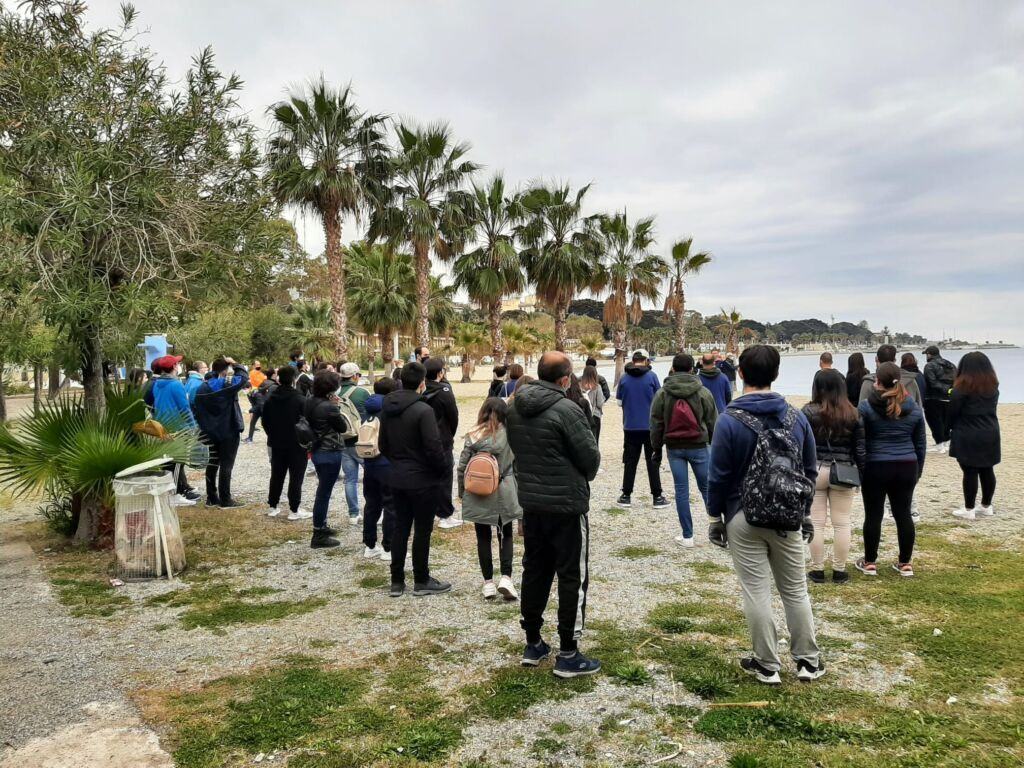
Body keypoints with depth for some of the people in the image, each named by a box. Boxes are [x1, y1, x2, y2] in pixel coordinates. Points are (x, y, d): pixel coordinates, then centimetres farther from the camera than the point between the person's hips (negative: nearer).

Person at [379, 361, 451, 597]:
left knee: (400, 527, 14)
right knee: (422, 530, 5)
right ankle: (421, 581, 15)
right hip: (423, 480, -7)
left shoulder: (387, 408, 3)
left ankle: (396, 581, 20)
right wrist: (445, 467, -4)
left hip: (397, 478, 7)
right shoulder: (423, 410, -20)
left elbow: (382, 444, 11)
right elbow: (434, 448, -21)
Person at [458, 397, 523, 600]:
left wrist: (462, 492, 9)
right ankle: (506, 577, -1)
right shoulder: (510, 435, -7)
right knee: (506, 535, 13)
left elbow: (462, 467, -4)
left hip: (477, 495, 0)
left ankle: (488, 583, 13)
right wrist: (519, 493, 10)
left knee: (483, 537, 11)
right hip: (504, 494, 0)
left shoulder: (473, 436, -7)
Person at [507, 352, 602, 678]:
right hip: (567, 505, -7)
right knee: (573, 578, 4)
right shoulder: (566, 409, -20)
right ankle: (568, 654, 9)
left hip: (531, 502, 7)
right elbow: (591, 456, -13)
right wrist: (582, 477, 8)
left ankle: (533, 644, 27)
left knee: (534, 571, 17)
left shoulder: (514, 408, 2)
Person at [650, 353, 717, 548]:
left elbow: (656, 424, 1)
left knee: (681, 490, 4)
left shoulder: (662, 393, -2)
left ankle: (687, 536, 7)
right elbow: (712, 422, 3)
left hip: (674, 448, 0)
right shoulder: (703, 392, -3)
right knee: (706, 487, 11)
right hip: (698, 446, 0)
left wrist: (656, 448, 10)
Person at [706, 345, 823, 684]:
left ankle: (767, 665, 15)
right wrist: (805, 511, 18)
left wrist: (715, 516, 2)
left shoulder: (729, 420, -13)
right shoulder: (797, 417, -1)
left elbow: (719, 475, -10)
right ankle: (808, 660, 25)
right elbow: (810, 469, 7)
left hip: (743, 518, -3)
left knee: (757, 593, 6)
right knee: (796, 590, 16)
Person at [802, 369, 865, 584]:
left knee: (816, 522, 4)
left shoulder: (809, 412, -7)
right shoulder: (853, 414, 1)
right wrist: (860, 474, 12)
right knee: (842, 523, 9)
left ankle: (817, 570, 10)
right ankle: (839, 571, 15)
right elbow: (860, 449, 4)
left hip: (814, 472, -2)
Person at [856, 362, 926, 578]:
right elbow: (920, 443, 11)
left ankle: (870, 562, 14)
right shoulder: (914, 408, 5)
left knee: (873, 515, 4)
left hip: (875, 467, -4)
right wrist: (918, 470, 21)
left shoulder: (866, 406, -9)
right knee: (903, 514, 11)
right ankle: (905, 563, 18)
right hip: (906, 467, 4)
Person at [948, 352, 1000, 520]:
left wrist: (951, 428, 7)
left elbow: (953, 411, -8)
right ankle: (986, 506, 23)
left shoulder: (963, 386, -14)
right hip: (990, 434, 7)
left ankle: (969, 509, 3)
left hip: (968, 436, -6)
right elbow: (991, 409, 13)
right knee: (987, 470, 13)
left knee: (970, 472, -2)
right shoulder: (993, 385, 7)